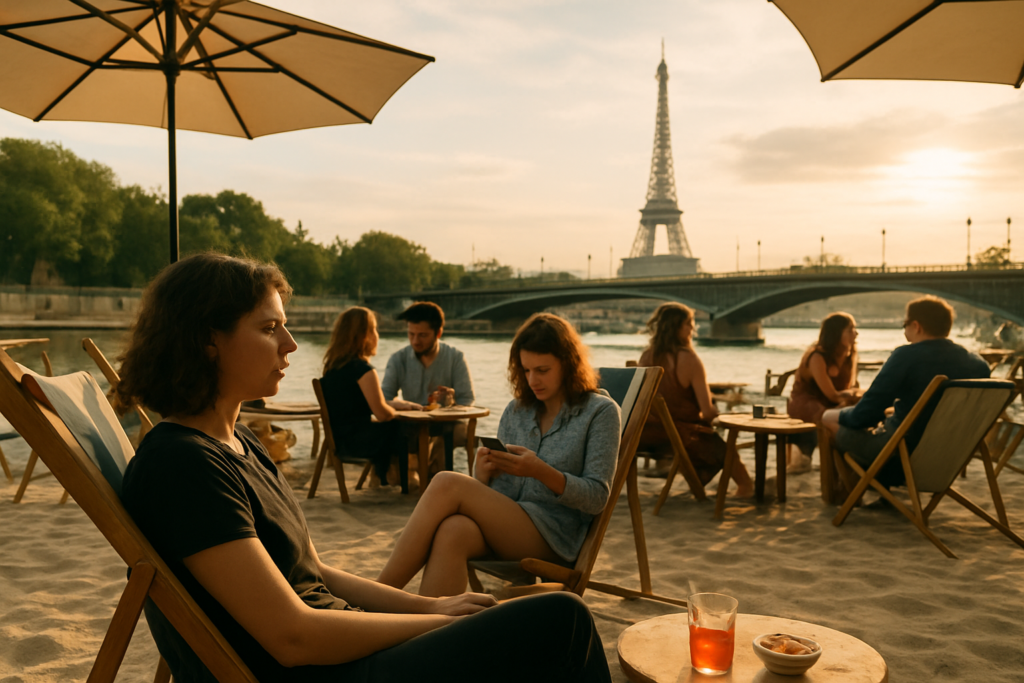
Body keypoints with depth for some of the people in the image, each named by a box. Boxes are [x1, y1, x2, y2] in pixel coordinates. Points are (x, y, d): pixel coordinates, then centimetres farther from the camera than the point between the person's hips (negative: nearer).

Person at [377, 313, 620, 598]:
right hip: (502, 527, 5)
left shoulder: (601, 411, 4)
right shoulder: (516, 411, 19)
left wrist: (541, 471, -19)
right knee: (452, 532, -34)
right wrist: (483, 474, -7)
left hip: (552, 535, -4)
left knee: (448, 484, -25)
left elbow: (597, 498, -3)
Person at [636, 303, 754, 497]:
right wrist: (710, 416, 4)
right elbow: (708, 412, -18)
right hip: (683, 437, -5)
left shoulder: (647, 355, -4)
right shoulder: (688, 359, -20)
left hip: (648, 435, 5)